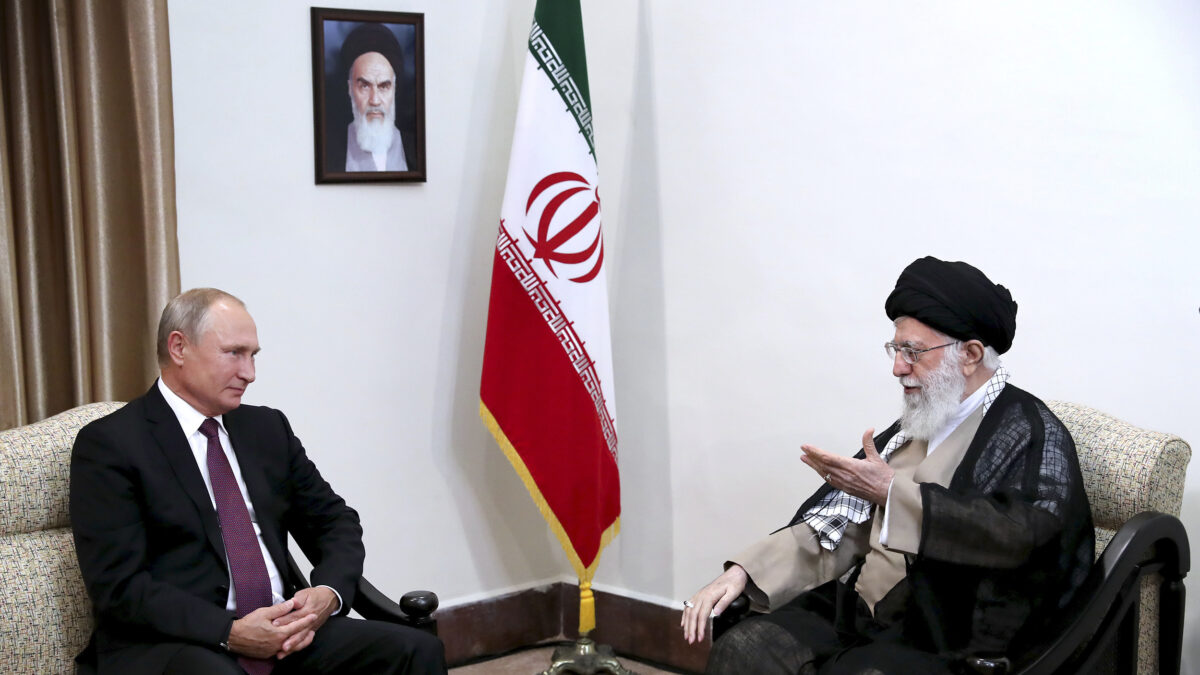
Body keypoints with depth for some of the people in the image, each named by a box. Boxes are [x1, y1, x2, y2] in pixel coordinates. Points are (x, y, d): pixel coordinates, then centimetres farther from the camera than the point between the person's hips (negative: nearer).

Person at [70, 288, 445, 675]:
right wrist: (230, 633, -20)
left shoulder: (267, 427, 15)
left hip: (284, 634, 6)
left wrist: (328, 593, -5)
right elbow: (119, 585, -10)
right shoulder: (108, 444, -3)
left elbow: (336, 522, 17)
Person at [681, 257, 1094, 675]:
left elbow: (1020, 534, -23)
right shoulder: (916, 426, 17)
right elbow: (839, 524, 13)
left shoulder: (1032, 433, -4)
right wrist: (741, 572, 1)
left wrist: (891, 492, -21)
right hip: (854, 610, 6)